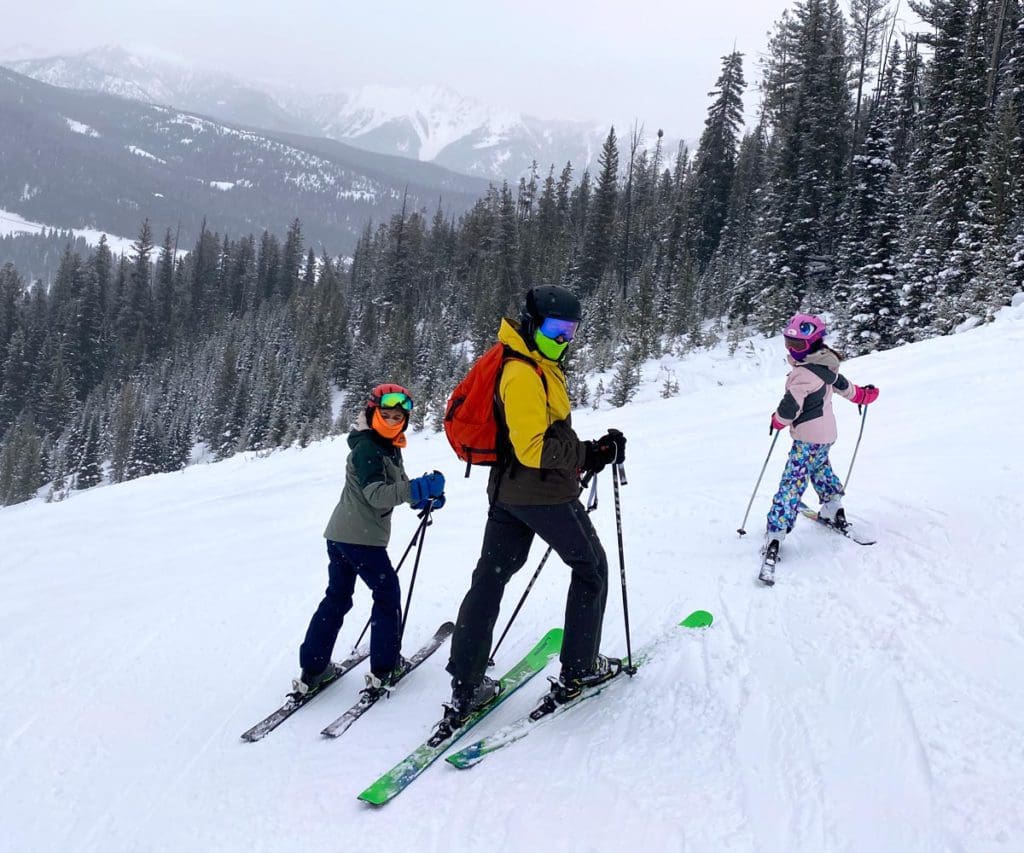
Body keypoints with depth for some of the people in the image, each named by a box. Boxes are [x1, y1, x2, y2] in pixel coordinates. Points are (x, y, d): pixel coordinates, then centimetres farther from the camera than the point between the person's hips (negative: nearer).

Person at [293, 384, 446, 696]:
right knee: (388, 594, 4)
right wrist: (418, 488, -37)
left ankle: (313, 669, 15)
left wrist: (426, 496, 6)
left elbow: (397, 486, 24)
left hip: (340, 535, 10)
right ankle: (385, 668, 10)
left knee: (336, 598, 13)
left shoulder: (390, 449, 16)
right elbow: (377, 495, -26)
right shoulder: (366, 449, -14)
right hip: (361, 537, -10)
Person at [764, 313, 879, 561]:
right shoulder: (825, 366, 5)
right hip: (827, 432, 9)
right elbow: (842, 385, 22)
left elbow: (790, 407, -27)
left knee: (792, 482, -13)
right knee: (820, 468, 33)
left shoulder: (803, 374, -24)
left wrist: (778, 420, -5)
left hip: (807, 437, -9)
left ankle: (775, 534, -18)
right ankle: (834, 509, 44)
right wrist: (863, 395, 42)